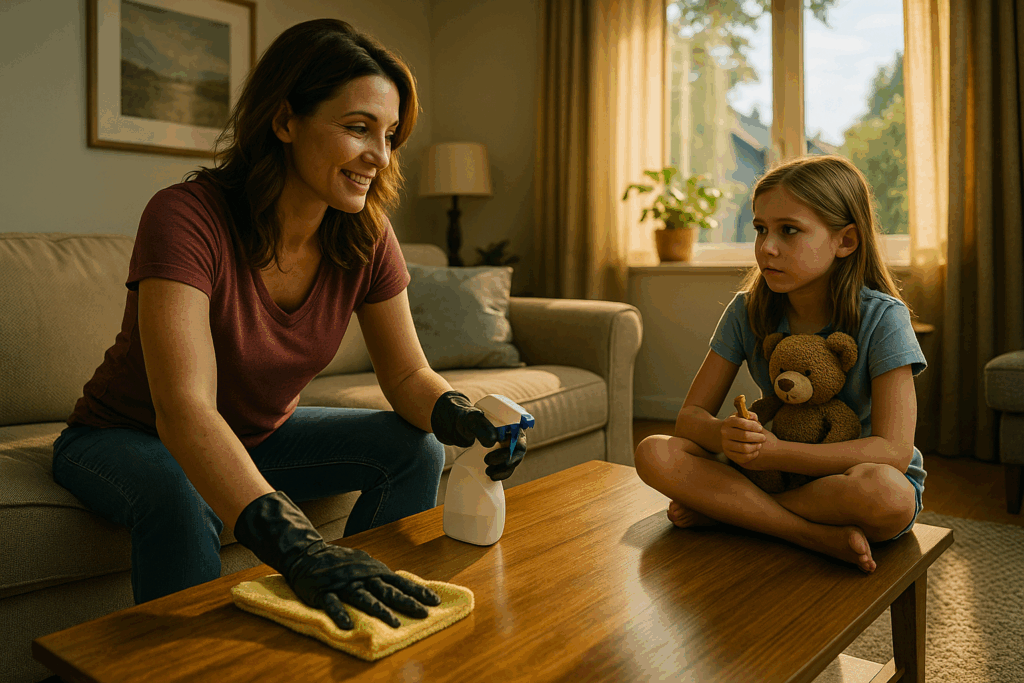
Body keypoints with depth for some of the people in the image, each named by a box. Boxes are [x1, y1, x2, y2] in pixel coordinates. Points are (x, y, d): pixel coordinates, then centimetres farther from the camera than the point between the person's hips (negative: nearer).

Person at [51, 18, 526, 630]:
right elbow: (184, 410, -43)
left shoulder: (366, 235, -14)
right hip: (126, 438, -5)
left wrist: (465, 417, -31)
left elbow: (408, 376, -8)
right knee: (180, 498, -37)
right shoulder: (188, 217, -31)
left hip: (260, 436, 5)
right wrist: (300, 549, -55)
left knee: (417, 449, -11)